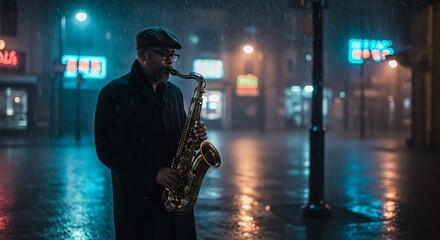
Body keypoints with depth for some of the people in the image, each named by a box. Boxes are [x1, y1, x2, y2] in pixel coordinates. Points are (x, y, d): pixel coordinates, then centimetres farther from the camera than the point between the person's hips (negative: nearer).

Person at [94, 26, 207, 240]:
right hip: (139, 202, -6)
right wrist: (153, 173, -22)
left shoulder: (173, 92, 14)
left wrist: (193, 137, -2)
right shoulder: (114, 93, -7)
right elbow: (108, 149, -15)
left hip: (176, 196, 6)